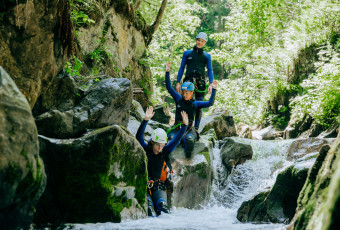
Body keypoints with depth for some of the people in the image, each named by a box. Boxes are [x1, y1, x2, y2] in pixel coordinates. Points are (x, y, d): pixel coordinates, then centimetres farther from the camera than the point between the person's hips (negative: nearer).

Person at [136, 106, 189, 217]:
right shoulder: (145, 150, -2)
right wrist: (146, 120, -28)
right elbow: (139, 136, -16)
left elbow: (176, 140, 2)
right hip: (143, 186, -3)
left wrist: (185, 125, -10)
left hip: (159, 186, 3)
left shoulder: (165, 152, 7)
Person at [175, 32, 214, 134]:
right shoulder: (187, 53, 13)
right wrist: (178, 82, 5)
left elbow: (210, 70, 9)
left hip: (200, 83, 0)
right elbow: (181, 68, 13)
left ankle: (196, 129, 1)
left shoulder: (207, 56, 13)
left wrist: (211, 84, -5)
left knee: (198, 106, -4)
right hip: (188, 81, 0)